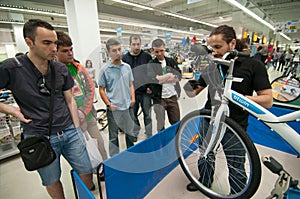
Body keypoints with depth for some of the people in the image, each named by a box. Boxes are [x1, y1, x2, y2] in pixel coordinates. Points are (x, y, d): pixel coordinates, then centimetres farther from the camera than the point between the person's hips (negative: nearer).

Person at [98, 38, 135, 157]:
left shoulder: (127, 67, 5)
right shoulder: (105, 70, -7)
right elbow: (101, 90, -3)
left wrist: (133, 98, -1)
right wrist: (108, 104, -11)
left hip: (128, 107, 4)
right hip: (114, 109, -3)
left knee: (130, 134, 18)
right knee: (113, 137, 11)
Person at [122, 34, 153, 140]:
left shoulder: (147, 56, 3)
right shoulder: (124, 58, 5)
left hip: (145, 91, -1)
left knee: (147, 114, 7)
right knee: (133, 114, 11)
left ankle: (149, 135, 22)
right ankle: (134, 134, 27)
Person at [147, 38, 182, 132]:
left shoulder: (171, 61, 8)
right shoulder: (151, 64, -2)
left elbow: (179, 77, 0)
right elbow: (153, 79, -18)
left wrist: (161, 78, -12)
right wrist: (169, 75, -10)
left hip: (172, 96, 3)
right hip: (158, 98, -3)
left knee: (176, 123, 13)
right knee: (161, 126, 3)